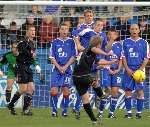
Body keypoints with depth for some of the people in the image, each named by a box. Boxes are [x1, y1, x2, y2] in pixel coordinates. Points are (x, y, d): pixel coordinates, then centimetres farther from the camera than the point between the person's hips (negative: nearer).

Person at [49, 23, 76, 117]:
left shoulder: (71, 42, 5)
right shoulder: (55, 42, 7)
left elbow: (73, 57, 1)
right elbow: (52, 57, 5)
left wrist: (65, 67, -10)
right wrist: (59, 67, -9)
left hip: (67, 69, 0)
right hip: (56, 69, 1)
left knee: (66, 91, -2)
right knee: (54, 91, -8)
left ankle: (65, 110, 8)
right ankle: (54, 110, 1)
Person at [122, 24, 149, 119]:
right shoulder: (126, 42, 9)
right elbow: (123, 57, 7)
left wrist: (141, 69, -9)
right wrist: (127, 69, -5)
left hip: (139, 69, -1)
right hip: (129, 70, 1)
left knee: (140, 90, -5)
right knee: (128, 90, -2)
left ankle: (139, 112, 0)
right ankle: (129, 112, 4)